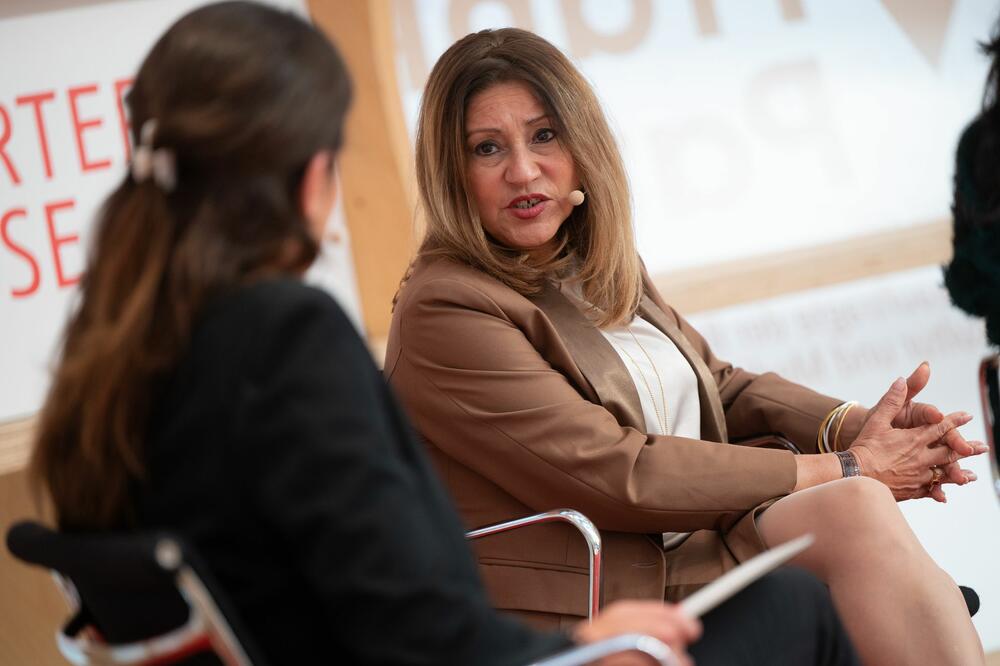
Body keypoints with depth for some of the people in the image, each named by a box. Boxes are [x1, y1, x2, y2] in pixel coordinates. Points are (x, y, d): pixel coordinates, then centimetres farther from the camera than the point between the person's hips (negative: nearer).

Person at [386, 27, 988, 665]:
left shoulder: (601, 270, 16)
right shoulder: (443, 311, -12)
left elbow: (719, 386, 22)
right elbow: (612, 475, -15)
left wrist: (852, 427, 0)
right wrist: (843, 470, -11)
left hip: (683, 561, 8)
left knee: (860, 509, -21)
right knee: (857, 509, -24)